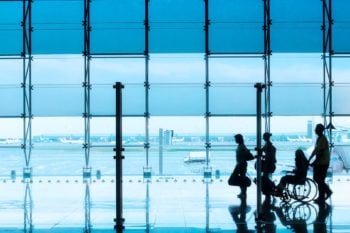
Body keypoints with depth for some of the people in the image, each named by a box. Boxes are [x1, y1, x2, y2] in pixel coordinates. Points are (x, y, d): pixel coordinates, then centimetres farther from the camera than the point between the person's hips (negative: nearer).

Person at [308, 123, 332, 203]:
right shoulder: (319, 138, 12)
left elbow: (321, 153, -23)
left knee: (320, 180, -2)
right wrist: (309, 160, 13)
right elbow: (315, 150, 17)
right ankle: (328, 191, 25)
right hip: (319, 163, 9)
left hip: (323, 163, -9)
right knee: (316, 178, 15)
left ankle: (321, 197, 6)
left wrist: (314, 162, -21)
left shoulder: (322, 139, -18)